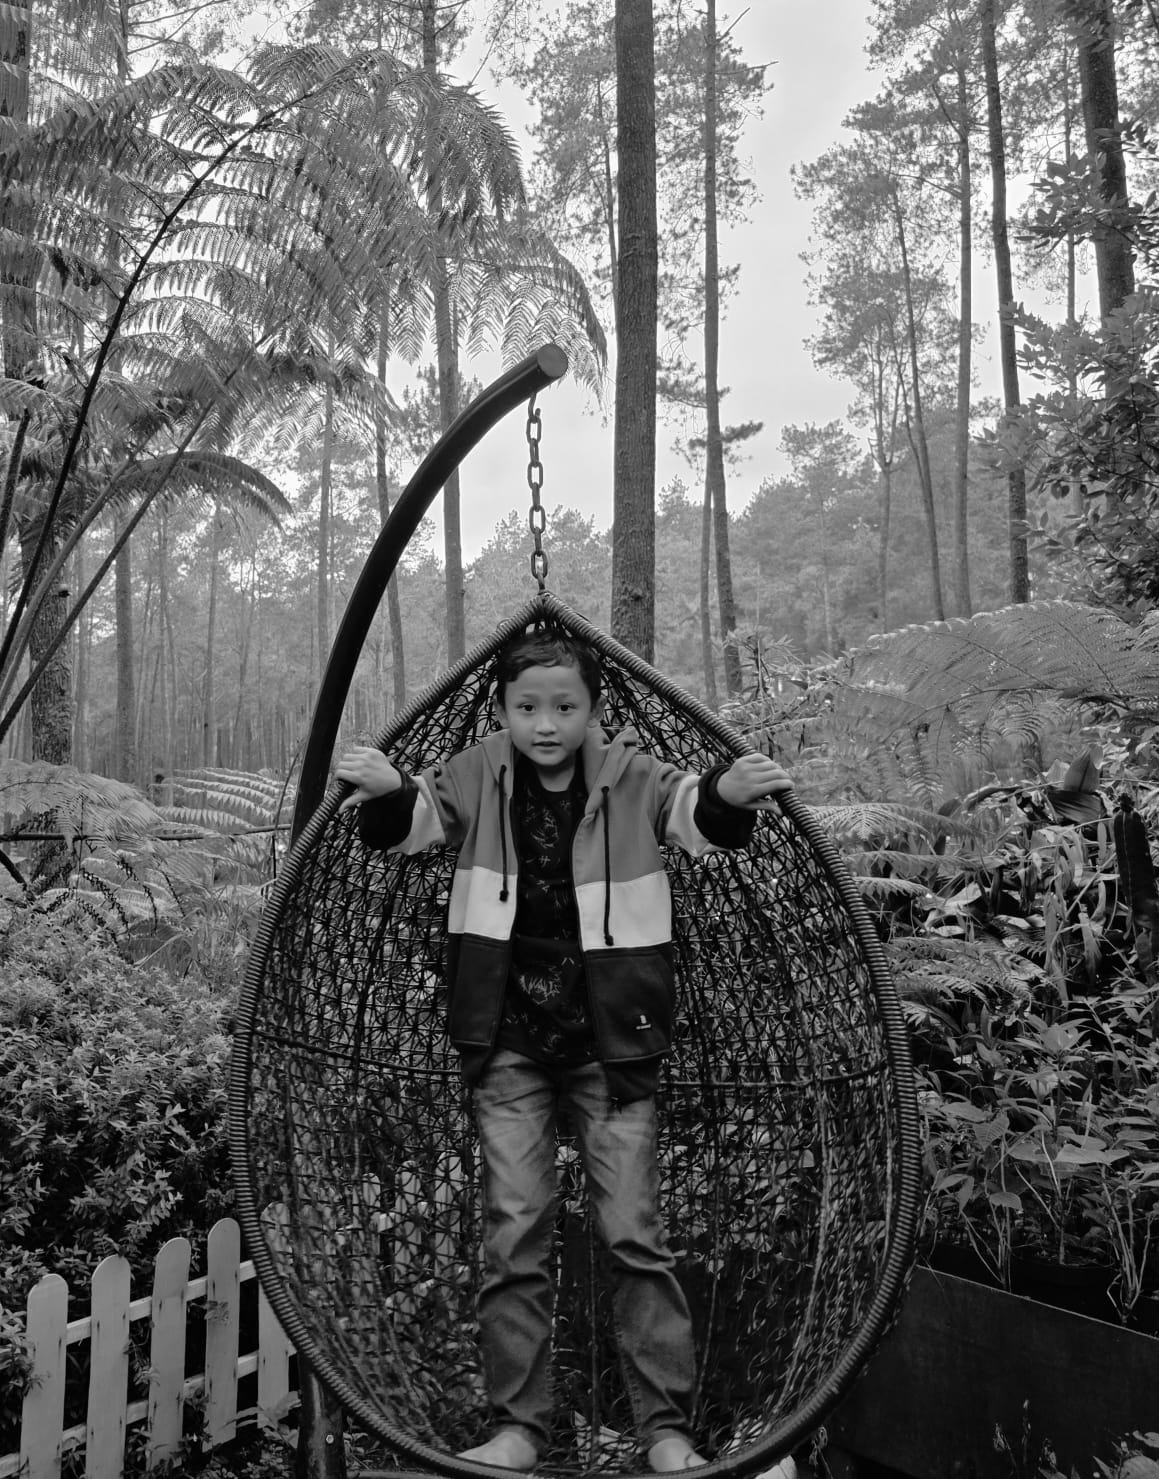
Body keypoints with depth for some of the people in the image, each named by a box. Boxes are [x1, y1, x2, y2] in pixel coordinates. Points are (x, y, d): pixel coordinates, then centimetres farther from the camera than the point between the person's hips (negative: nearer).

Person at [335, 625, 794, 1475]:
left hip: (611, 1039, -1)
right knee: (514, 1231, 8)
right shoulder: (478, 778, -3)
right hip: (507, 1041, 1)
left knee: (635, 1231, 5)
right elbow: (414, 822, -12)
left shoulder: (631, 779, -7)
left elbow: (693, 815, -21)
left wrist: (731, 795, -45)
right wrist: (387, 792, -36)